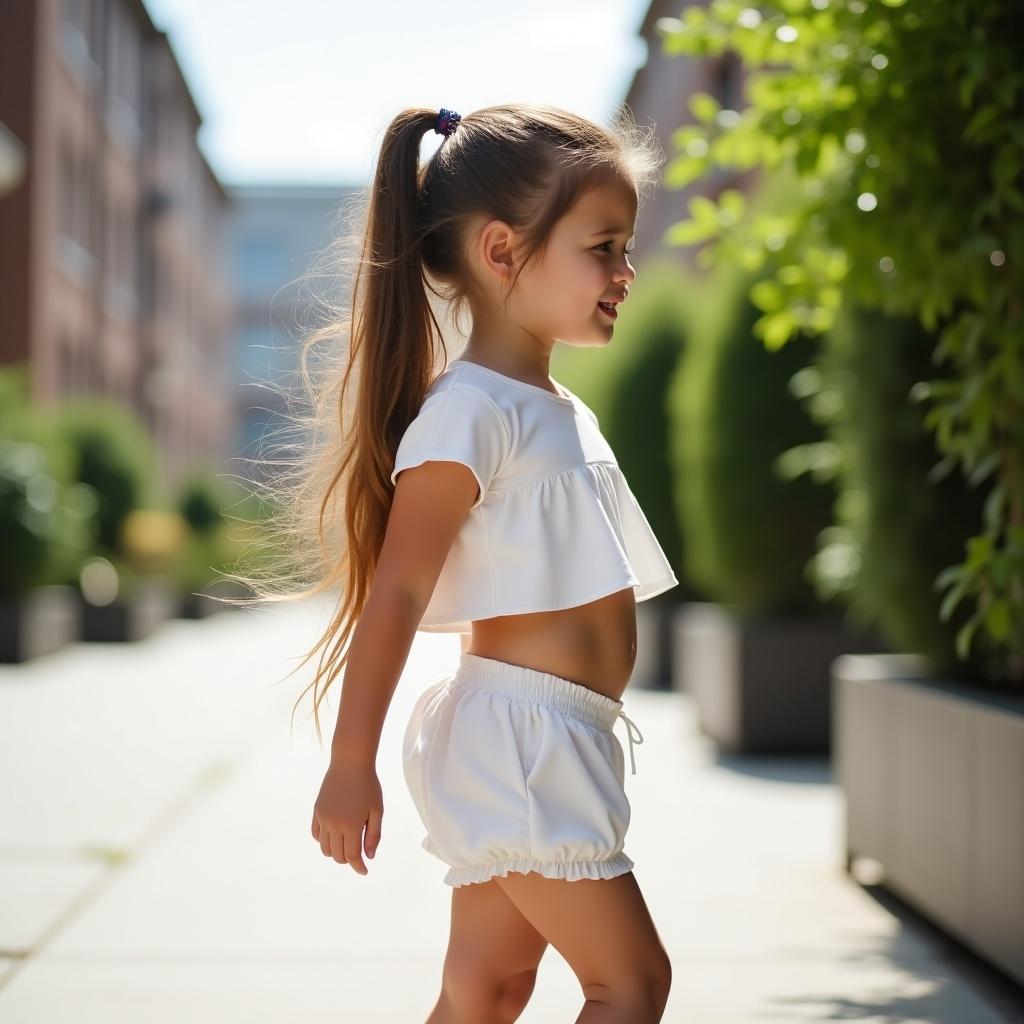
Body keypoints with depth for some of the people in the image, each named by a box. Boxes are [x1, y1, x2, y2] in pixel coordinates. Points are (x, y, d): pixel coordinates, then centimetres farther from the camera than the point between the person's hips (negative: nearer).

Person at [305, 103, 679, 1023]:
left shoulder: (564, 411, 16)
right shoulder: (470, 408, -14)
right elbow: (397, 591, -17)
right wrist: (351, 763, -18)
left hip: (557, 742, 9)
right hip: (515, 734, -9)